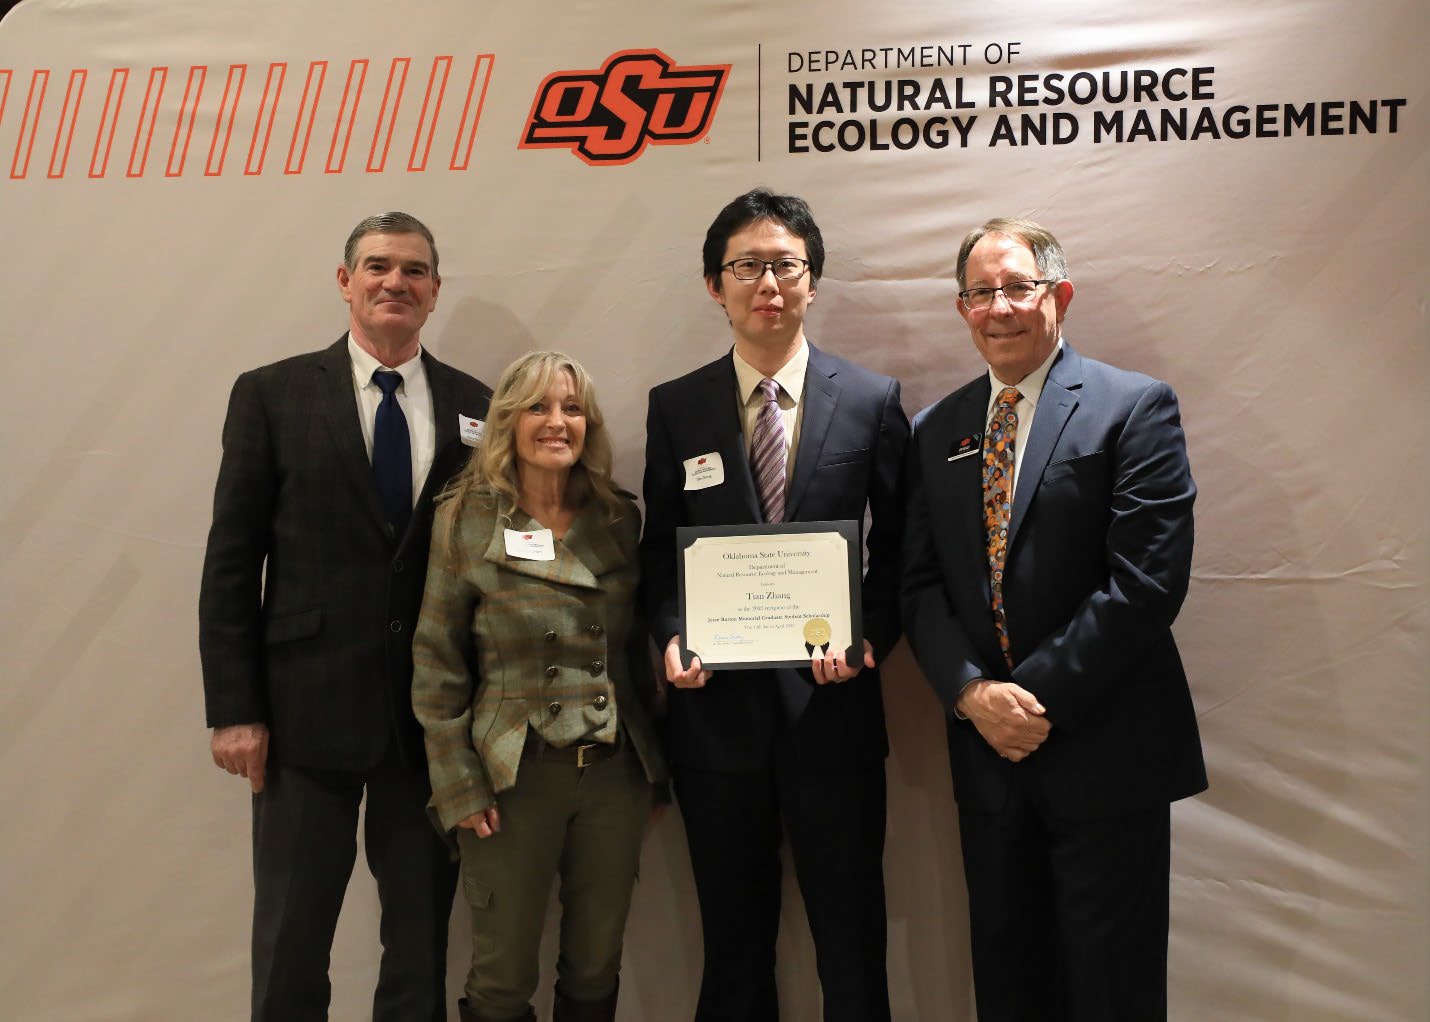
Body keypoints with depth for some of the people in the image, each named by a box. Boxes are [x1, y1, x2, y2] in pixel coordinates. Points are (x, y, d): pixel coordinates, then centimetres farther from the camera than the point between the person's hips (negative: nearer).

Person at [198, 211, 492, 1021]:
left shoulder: (476, 407, 5)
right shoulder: (272, 395, 1)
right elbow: (231, 564, -1)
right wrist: (234, 710, -6)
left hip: (435, 714, 2)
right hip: (309, 705, -1)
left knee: (423, 940, 13)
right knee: (290, 945, 9)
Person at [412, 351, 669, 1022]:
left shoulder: (620, 518, 4)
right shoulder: (466, 519, -5)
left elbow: (636, 647, 10)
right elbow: (437, 665, -4)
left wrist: (655, 768, 10)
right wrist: (459, 787, -7)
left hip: (617, 772, 3)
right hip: (515, 776, -3)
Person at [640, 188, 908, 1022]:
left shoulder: (872, 400, 1)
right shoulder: (675, 408, 4)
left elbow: (896, 547, 3)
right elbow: (660, 549, 6)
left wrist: (871, 638, -13)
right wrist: (672, 638, -10)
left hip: (831, 704, -1)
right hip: (717, 708, 1)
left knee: (853, 945, 12)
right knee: (733, 948, 17)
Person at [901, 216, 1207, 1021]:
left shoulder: (1135, 407, -6)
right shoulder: (936, 432, 9)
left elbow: (1148, 578, -14)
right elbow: (922, 584, 5)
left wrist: (1042, 695, -15)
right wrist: (972, 692, -11)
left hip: (1104, 749, -4)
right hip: (986, 746, 5)